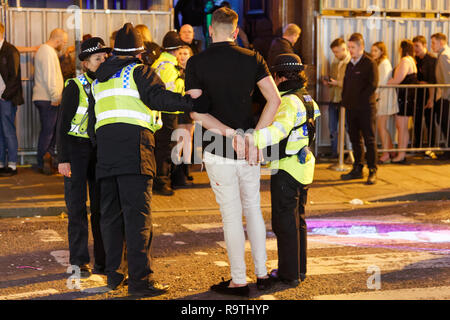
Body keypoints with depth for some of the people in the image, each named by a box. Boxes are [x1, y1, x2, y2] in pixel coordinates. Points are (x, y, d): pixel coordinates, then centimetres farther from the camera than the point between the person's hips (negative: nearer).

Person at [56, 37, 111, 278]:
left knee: (102, 205, 5)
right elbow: (62, 124, -7)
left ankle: (103, 260, 13)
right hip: (76, 148, -4)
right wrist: (62, 158, -12)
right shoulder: (75, 86, -7)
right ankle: (78, 261, 7)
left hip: (101, 148, 4)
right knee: (77, 205, 0)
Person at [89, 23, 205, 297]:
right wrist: (191, 103, -23)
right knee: (138, 214, -9)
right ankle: (140, 279, -11)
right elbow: (157, 97, -16)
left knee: (111, 213, 12)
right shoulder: (139, 72, 3)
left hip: (105, 149, 7)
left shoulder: (99, 79, 25)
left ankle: (114, 273, 17)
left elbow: (92, 120, 26)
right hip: (134, 149, -7)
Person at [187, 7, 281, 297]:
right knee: (253, 209, 16)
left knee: (232, 215, 3)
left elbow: (195, 110, -13)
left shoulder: (197, 63, -4)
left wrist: (230, 133, -14)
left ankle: (239, 281, 10)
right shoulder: (252, 59, 1)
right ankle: (262, 273, 22)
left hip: (219, 149, -3)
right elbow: (274, 99, -6)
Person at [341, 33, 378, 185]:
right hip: (351, 109, 7)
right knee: (355, 139, 11)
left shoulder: (370, 63, -8)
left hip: (366, 108, -7)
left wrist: (359, 99, -15)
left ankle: (372, 172, 2)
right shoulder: (350, 64, 15)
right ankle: (357, 169, 19)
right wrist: (345, 100, 8)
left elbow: (372, 85, -14)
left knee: (369, 140, -3)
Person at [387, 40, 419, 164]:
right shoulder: (411, 61, 19)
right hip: (405, 97, 10)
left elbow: (397, 80, -20)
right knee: (400, 126, 12)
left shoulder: (405, 61, -14)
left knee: (402, 127, -6)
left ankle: (401, 155, -2)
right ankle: (400, 153, 16)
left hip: (405, 97, -10)